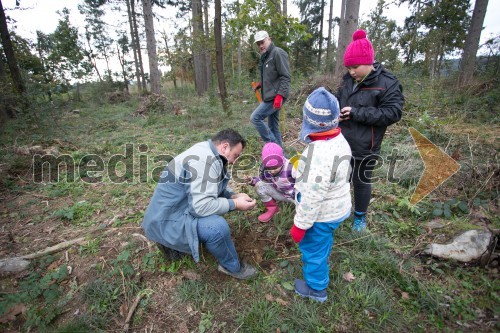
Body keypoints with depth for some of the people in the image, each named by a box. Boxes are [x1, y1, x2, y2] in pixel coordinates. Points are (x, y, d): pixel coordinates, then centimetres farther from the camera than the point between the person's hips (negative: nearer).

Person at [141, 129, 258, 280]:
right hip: (165, 222, -10)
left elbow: (214, 186, 17)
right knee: (218, 226, -29)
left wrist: (234, 195, 0)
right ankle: (232, 266, 3)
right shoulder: (205, 161, -26)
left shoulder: (207, 152, 5)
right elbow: (201, 206, -31)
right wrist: (235, 204, -20)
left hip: (172, 210, 10)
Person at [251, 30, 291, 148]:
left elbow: (285, 77, -15)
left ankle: (273, 145, -5)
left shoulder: (278, 53, -8)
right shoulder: (265, 57, 19)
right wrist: (260, 84, 10)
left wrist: (279, 95, -24)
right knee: (273, 127, 11)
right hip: (270, 96, 9)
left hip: (276, 97, -9)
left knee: (255, 118, -13)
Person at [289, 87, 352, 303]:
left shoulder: (318, 155, -37)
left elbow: (312, 198, -31)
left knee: (313, 249, 16)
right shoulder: (339, 140, -6)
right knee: (324, 241, 32)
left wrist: (300, 225, -19)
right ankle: (319, 265, 60)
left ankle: (316, 288, 40)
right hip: (337, 208, 9)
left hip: (321, 215, -9)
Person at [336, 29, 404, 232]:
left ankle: (360, 216, 35)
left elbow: (393, 113, -18)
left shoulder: (388, 83, -13)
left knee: (361, 181, 12)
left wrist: (357, 113, -24)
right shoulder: (348, 79, 5)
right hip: (341, 142, 5)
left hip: (364, 147, -5)